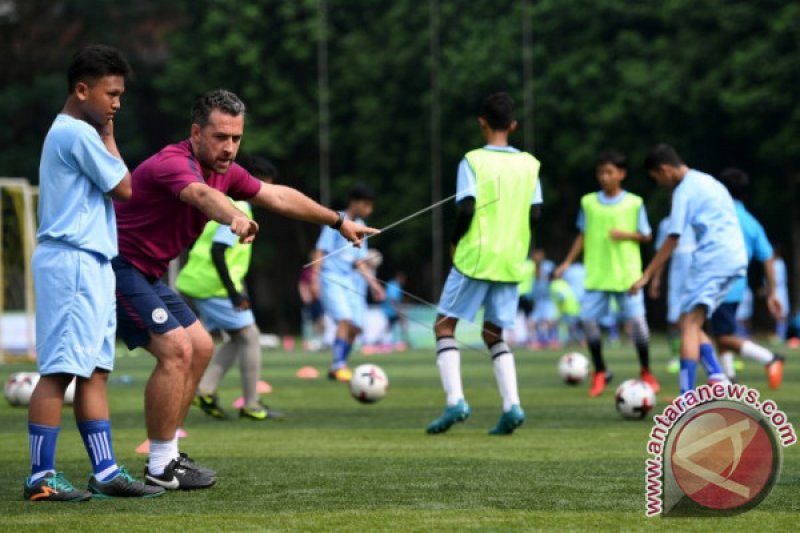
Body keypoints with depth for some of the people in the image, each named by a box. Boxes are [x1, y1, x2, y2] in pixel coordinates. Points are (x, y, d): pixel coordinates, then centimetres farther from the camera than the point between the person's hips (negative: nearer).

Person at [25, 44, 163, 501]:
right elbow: (123, 188, -6)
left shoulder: (70, 132, 20)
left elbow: (112, 187, 20)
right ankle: (41, 477, -9)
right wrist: (109, 136, 1)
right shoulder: (80, 134, -13)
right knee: (60, 370, -10)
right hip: (73, 262, -11)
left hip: (92, 263, 11)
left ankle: (106, 472, 9)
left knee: (95, 370, 8)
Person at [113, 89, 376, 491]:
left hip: (145, 275, 11)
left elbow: (278, 197, 18)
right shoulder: (174, 163, -24)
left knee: (200, 348, 14)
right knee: (176, 349, -19)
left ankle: (167, 454, 19)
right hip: (117, 266, -11)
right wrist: (235, 219, -68)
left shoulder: (224, 172, 6)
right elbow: (200, 194, -47)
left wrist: (339, 222, 23)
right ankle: (160, 468, -13)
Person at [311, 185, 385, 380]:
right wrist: (315, 277, -15)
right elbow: (321, 251, -8)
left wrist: (372, 282, 18)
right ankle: (339, 365, -26)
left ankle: (334, 368, 9)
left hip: (352, 281, 7)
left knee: (356, 327, -1)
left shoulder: (359, 227, 16)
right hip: (332, 278, -7)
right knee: (345, 319, -24)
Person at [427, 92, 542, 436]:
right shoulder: (529, 164, 7)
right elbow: (535, 212, 6)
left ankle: (455, 401, -12)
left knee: (445, 326, 5)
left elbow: (467, 208, -16)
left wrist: (455, 241, 0)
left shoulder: (473, 161, -7)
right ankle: (512, 405, -3)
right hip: (512, 262, 5)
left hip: (475, 257, -5)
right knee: (494, 333, 15)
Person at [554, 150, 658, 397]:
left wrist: (626, 235, -14)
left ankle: (646, 372, 12)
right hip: (596, 273, 2)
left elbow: (646, 235, 4)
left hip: (627, 274, -2)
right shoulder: (588, 202, 6)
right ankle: (600, 373, 13)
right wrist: (567, 262, 6)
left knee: (637, 319, -8)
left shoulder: (634, 203, 0)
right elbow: (582, 236, 13)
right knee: (588, 319, -5)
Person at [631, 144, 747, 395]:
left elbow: (672, 240, -9)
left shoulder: (684, 191, -6)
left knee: (689, 325, -12)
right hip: (735, 260, 9)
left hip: (711, 260, -9)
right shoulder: (708, 182, 22)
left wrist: (646, 276, -5)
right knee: (689, 323, 14)